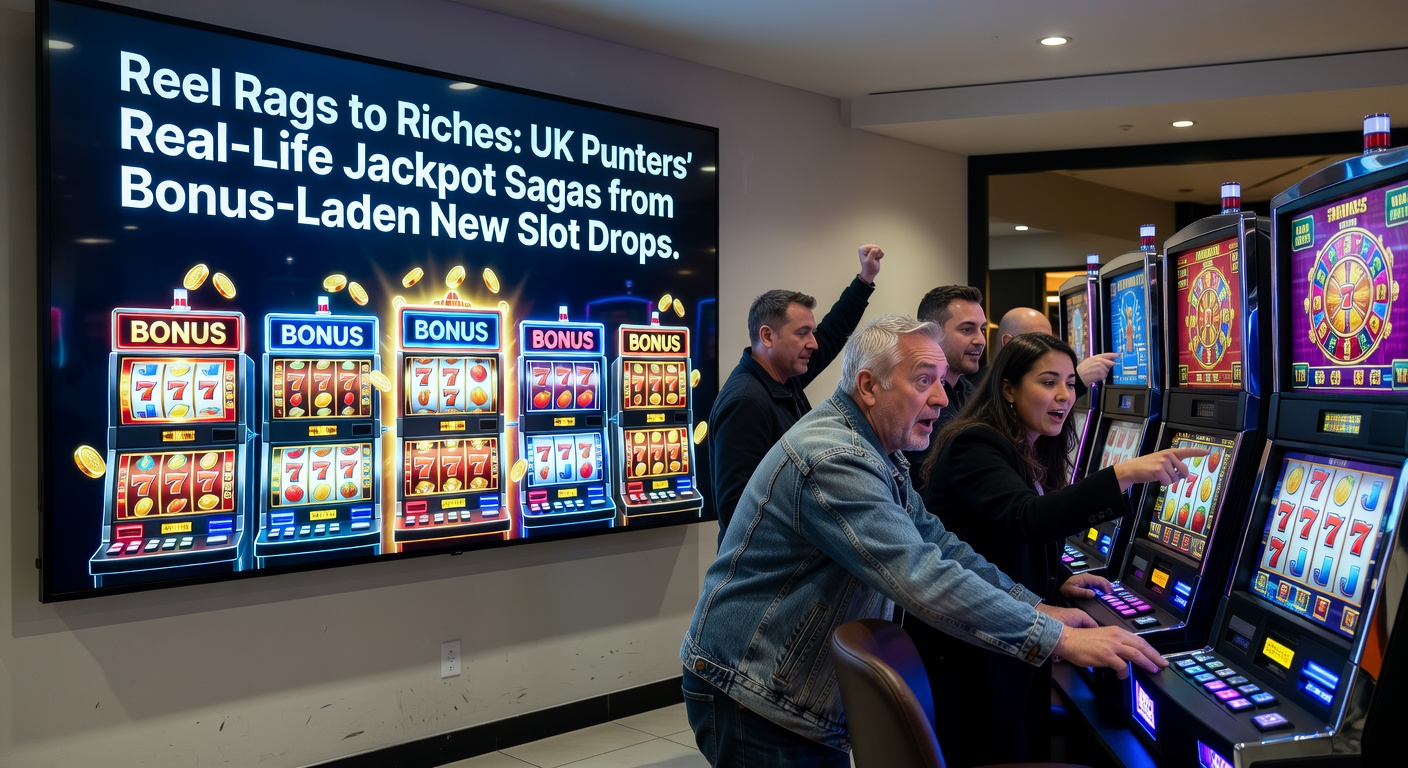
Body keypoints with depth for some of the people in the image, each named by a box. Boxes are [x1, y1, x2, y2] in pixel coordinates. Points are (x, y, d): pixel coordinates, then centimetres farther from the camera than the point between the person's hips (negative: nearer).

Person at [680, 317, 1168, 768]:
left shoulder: (878, 453, 6)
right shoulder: (835, 461, -28)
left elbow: (935, 542, 10)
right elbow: (924, 579, -33)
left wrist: (1036, 608, 2)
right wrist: (1060, 639, -28)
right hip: (751, 697, -9)